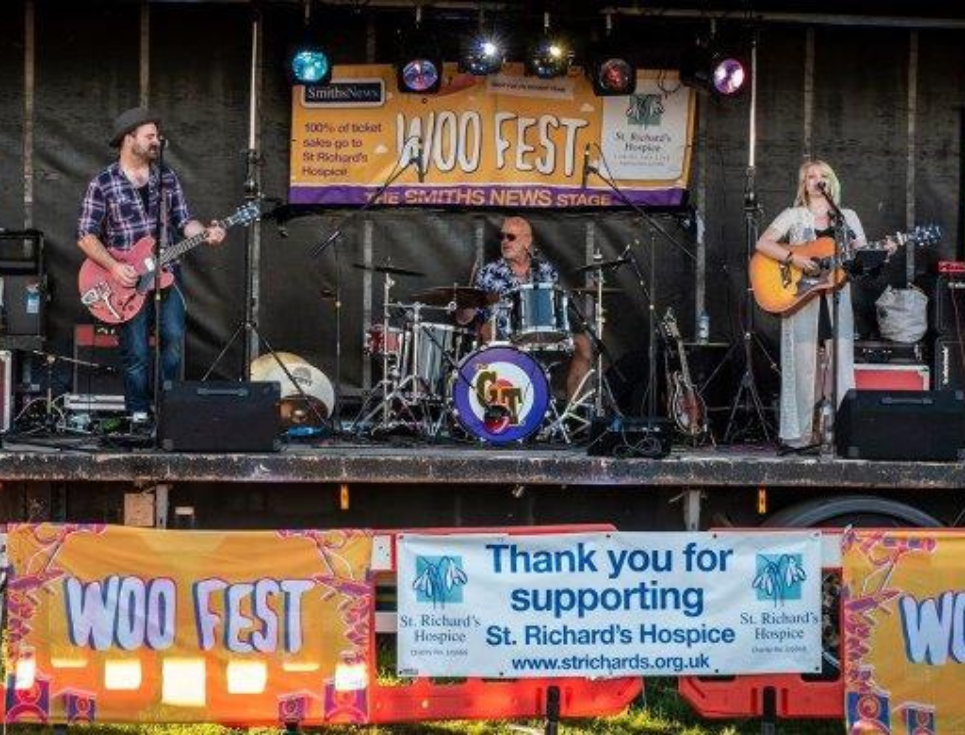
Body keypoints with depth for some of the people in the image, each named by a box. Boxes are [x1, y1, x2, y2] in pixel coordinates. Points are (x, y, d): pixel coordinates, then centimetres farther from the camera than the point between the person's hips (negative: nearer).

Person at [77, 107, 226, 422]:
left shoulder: (167, 178, 9)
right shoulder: (102, 184, -4)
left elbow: (183, 221, 9)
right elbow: (86, 236, -5)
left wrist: (205, 232, -12)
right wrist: (114, 267, -17)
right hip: (127, 279, -3)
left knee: (174, 338, -10)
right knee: (136, 352, -2)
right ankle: (139, 414, 14)